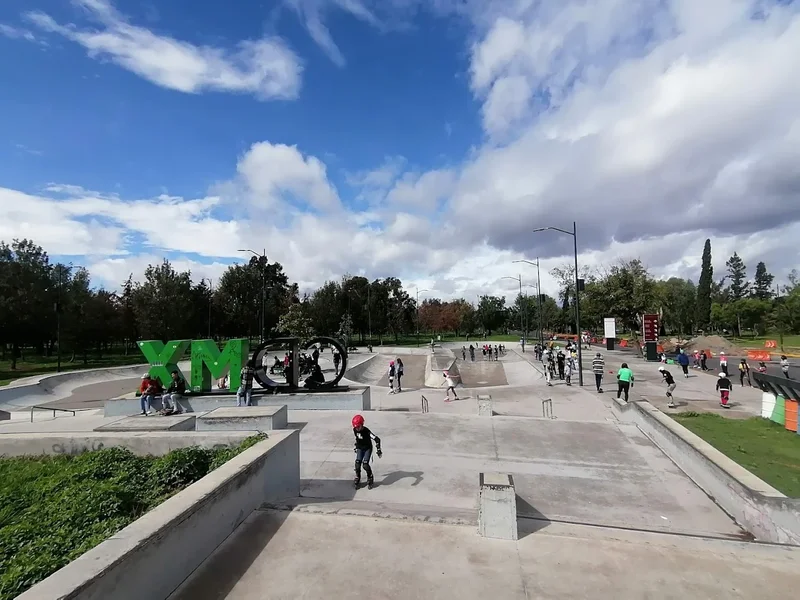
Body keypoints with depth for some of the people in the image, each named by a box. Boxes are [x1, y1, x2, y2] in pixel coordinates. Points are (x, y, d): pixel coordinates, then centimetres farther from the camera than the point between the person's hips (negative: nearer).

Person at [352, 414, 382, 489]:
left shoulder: (366, 431, -28)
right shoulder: (354, 430, -10)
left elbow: (377, 439, -30)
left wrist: (379, 450, -29)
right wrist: (356, 446, 22)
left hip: (368, 449, -5)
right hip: (360, 449, 5)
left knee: (365, 464, -17)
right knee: (357, 463, -12)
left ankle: (370, 479, 7)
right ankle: (357, 478, 10)